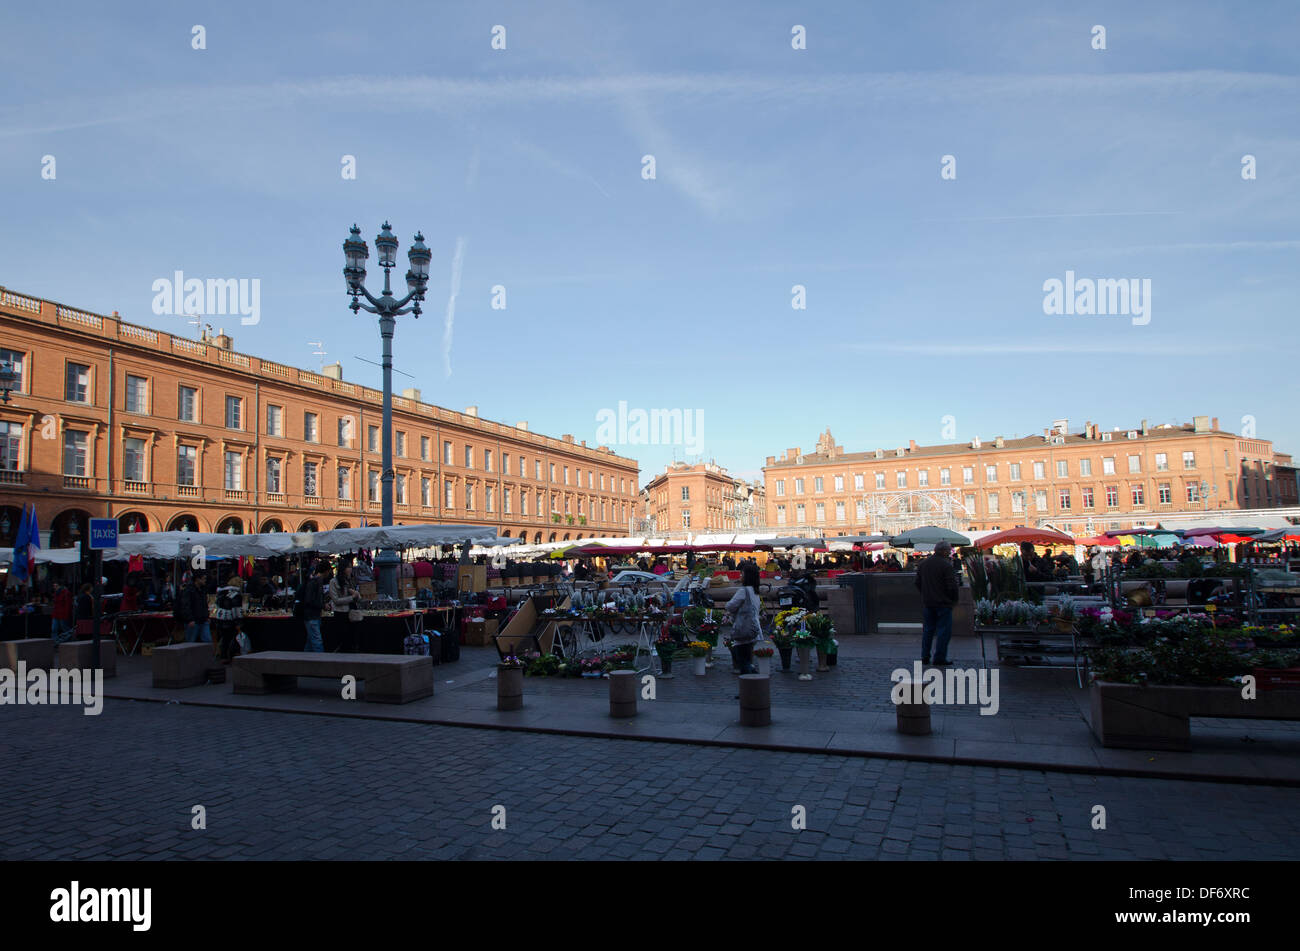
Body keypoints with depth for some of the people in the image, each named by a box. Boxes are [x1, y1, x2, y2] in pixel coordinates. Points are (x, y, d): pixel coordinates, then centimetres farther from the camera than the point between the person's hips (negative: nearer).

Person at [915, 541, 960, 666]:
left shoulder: (924, 563, 7)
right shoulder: (946, 565, -14)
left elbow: (918, 583, 12)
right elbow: (952, 586, -15)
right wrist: (954, 599, 1)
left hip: (927, 603, 6)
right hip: (943, 603, -6)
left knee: (928, 629, 14)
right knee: (944, 630, 1)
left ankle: (925, 657, 15)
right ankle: (939, 658, 2)